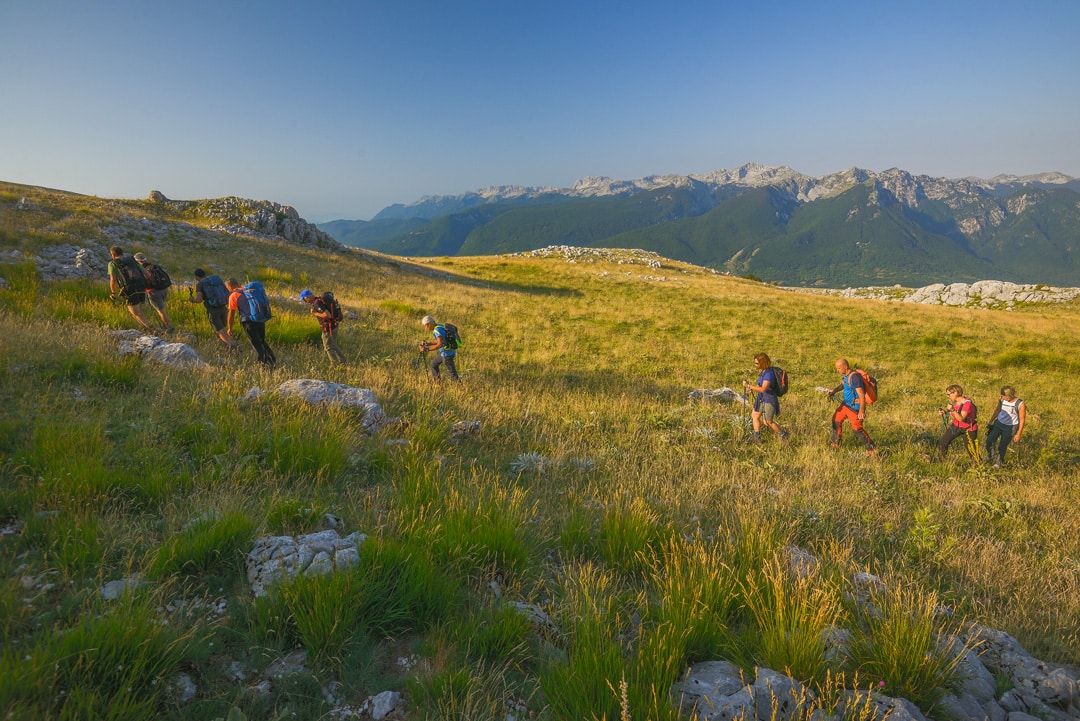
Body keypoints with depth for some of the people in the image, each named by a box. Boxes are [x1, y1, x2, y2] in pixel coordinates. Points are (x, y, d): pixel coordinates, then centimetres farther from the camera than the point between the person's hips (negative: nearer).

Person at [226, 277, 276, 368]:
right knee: (262, 341, 19)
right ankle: (273, 360, 9)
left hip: (249, 322, -6)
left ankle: (266, 363, -9)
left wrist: (230, 328, 12)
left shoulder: (233, 296, 0)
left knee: (256, 344, 0)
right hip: (260, 319, 6)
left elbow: (231, 314, 2)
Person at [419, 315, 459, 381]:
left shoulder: (437, 330, -21)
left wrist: (426, 349, -29)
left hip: (447, 353, -10)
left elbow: (440, 344, -31)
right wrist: (427, 343, 13)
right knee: (434, 364, 23)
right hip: (445, 352, 10)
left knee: (452, 373, -4)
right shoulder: (440, 326, 9)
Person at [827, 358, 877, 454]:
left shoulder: (854, 377, -27)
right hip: (845, 403, 10)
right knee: (836, 420, 17)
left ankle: (871, 447, 7)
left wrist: (861, 410, -34)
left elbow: (861, 394, -30)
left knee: (857, 428, -8)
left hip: (855, 407, -10)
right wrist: (834, 390, 5)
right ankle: (835, 443, 32)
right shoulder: (845, 375, 2)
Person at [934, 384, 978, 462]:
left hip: (968, 429, -7)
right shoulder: (954, 401, -5)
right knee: (943, 441, 9)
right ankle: (938, 458, 24)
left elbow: (961, 418, -34)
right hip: (956, 426, 7)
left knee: (970, 448, 2)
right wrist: (944, 411, -10)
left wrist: (952, 410, -46)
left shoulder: (967, 403, -27)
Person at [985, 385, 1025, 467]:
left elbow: (1022, 420, -15)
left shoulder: (1020, 404, -22)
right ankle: (991, 457, 23)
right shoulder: (1001, 400, -10)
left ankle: (999, 462, 32)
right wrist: (991, 421, 16)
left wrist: (1018, 434, -12)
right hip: (999, 423, 4)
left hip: (1010, 428, -4)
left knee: (1002, 446, 7)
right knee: (989, 440, -4)